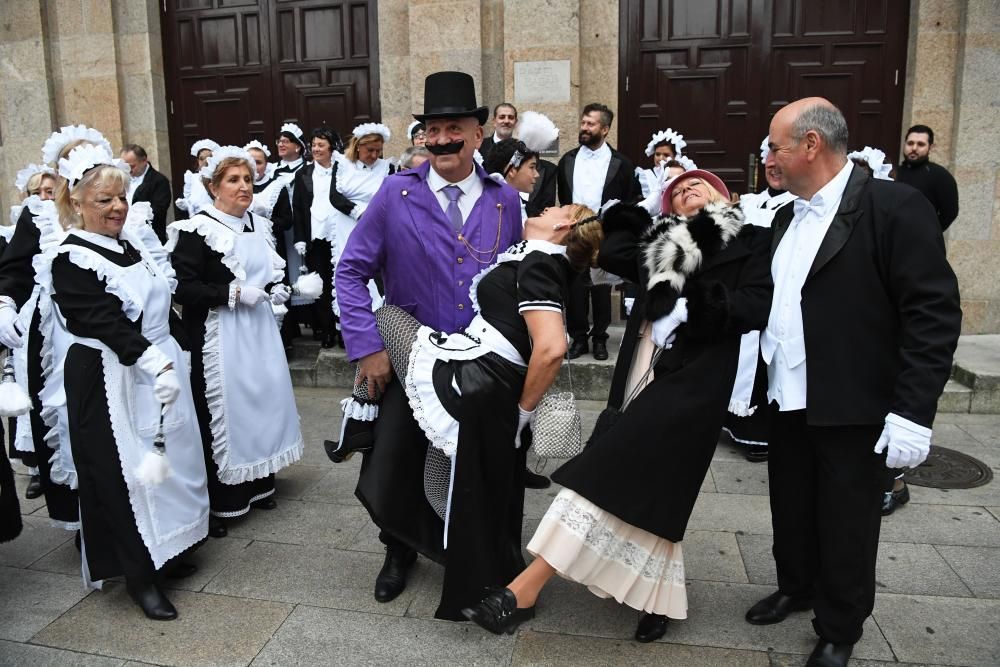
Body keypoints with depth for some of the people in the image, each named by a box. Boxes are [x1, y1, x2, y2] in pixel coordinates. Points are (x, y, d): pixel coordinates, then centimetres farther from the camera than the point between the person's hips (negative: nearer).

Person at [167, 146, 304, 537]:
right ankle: (215, 503, 13)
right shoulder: (197, 230, -12)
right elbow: (182, 288, -18)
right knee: (221, 408, -1)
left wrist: (276, 290, 4)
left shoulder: (260, 226, 10)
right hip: (218, 333, -7)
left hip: (258, 328, 7)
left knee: (262, 398, 13)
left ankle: (257, 484, 31)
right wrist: (234, 293, -21)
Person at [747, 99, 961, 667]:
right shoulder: (789, 216, 9)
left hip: (852, 408, -6)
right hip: (788, 401, 6)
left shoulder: (894, 206, -14)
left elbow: (935, 314, -17)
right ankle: (796, 588, 44)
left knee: (845, 525, 10)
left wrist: (913, 411, -20)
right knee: (792, 509, 20)